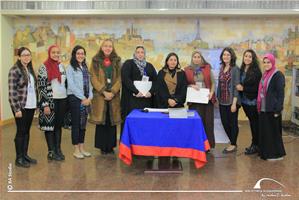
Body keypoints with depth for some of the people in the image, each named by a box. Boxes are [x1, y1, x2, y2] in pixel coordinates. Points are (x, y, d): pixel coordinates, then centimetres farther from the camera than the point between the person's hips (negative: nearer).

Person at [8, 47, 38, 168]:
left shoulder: (30, 69, 11)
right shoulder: (15, 70, -10)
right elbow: (12, 92, -14)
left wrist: (36, 103, 9)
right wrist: (17, 109, -17)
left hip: (31, 106, 6)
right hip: (21, 107, -6)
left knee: (27, 131, 13)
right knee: (21, 131, 1)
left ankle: (25, 155, 24)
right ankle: (19, 159, 12)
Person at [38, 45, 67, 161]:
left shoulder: (61, 66, 10)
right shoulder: (44, 67, -7)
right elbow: (41, 87, -11)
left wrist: (67, 99, 13)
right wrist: (45, 104, -16)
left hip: (62, 100, 5)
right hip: (50, 100, -5)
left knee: (59, 125, 11)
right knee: (50, 125, 3)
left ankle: (58, 149, 21)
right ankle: (51, 152, 12)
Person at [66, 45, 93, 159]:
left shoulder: (85, 67, 15)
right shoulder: (70, 68, -3)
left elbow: (89, 83, 13)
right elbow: (71, 85, -11)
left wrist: (89, 97, -1)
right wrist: (83, 98, -13)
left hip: (86, 100, 6)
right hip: (75, 98, -6)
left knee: (83, 124, 10)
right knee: (76, 124, 0)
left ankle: (82, 148, 19)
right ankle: (76, 150, 8)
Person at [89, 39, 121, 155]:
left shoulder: (117, 61, 10)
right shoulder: (95, 61, 4)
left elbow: (119, 78, 3)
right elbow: (93, 78, -3)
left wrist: (112, 92, -11)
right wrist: (104, 92, -13)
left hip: (114, 96, 2)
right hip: (99, 95, -2)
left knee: (112, 121, 4)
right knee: (101, 121, 0)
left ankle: (111, 146, 15)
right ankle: (102, 146, 11)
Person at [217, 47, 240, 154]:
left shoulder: (235, 69, -9)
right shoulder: (222, 68, 9)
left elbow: (236, 86, -13)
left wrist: (234, 103, -17)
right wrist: (217, 98, 9)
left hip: (231, 101, -6)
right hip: (222, 101, 6)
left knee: (233, 123, 5)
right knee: (224, 123, 11)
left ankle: (233, 145, 20)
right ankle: (232, 142, 29)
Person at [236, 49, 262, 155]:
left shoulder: (256, 71, -12)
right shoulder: (242, 70, 7)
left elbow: (257, 88, -15)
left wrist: (243, 88, -16)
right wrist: (239, 87, -5)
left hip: (253, 102, -6)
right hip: (245, 101, 6)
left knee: (255, 123, 4)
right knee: (251, 122, 15)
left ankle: (255, 146, 16)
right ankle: (254, 145, 26)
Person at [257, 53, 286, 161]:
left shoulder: (278, 75, -10)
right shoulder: (265, 75, 14)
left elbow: (280, 94, -14)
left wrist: (278, 110, -18)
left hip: (272, 109, -8)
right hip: (263, 109, 8)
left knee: (273, 132, 1)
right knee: (264, 131, 13)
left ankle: (277, 154, 13)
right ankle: (266, 152, 24)